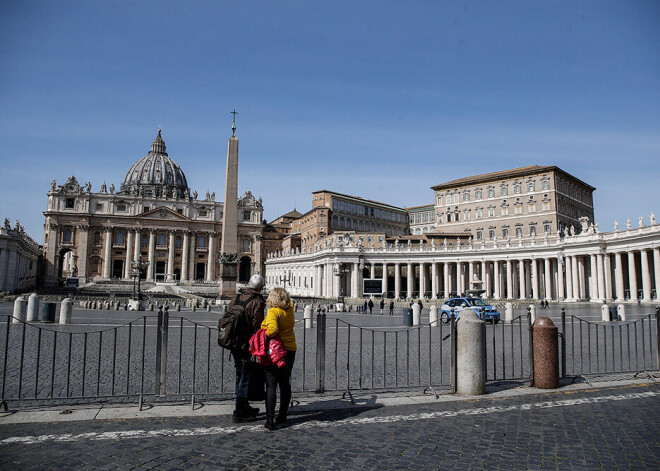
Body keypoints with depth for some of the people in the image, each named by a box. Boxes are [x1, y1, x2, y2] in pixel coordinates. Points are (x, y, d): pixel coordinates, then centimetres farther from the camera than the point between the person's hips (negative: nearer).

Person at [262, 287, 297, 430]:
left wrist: (264, 336, -14)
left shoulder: (273, 312, -16)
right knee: (285, 384, 13)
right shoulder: (290, 310, 2)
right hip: (290, 350, 6)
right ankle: (282, 416, 23)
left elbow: (273, 329, -31)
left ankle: (270, 418, -10)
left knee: (271, 385, -3)